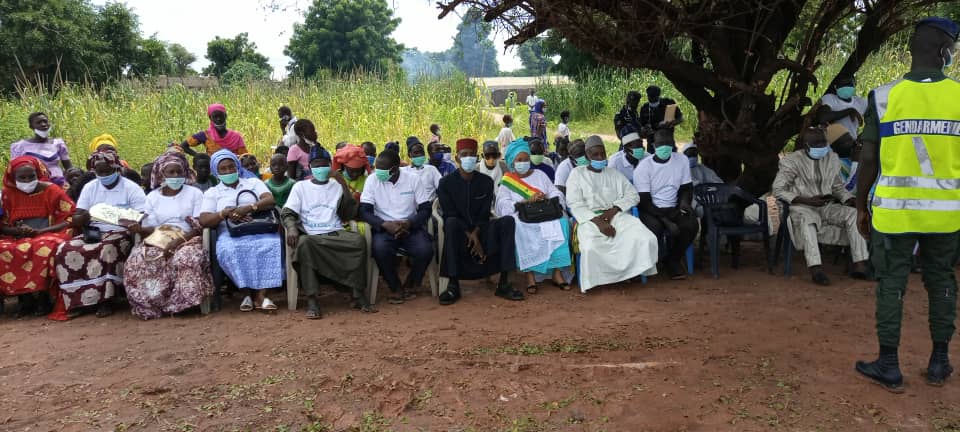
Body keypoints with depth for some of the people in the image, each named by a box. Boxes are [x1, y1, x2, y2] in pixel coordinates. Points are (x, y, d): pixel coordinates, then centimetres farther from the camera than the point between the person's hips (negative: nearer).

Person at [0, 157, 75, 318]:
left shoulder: (52, 190, -3)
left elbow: (70, 220, -7)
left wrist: (40, 231, -17)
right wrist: (17, 230, -13)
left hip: (49, 234, -3)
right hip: (18, 238, 3)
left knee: (44, 249, -38)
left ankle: (43, 297, -20)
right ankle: (24, 297, -17)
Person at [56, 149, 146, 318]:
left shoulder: (131, 188, 0)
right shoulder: (89, 187, 12)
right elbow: (76, 220, 7)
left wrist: (131, 222, -31)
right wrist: (84, 217, -18)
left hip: (120, 232, -4)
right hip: (93, 232, 5)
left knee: (107, 250, -37)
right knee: (65, 250, -23)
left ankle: (105, 299, -26)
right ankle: (77, 299, -15)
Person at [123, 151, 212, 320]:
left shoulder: (195, 193, 6)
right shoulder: (152, 197, 14)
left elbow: (200, 227, -3)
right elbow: (149, 228, 8)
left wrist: (179, 240, -19)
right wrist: (139, 229, -17)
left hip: (188, 239, -3)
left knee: (186, 259, -37)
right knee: (136, 262, -27)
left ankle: (181, 302, -23)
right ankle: (149, 305, -15)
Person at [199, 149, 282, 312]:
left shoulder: (253, 182, 21)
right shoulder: (212, 192, 20)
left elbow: (270, 200, 2)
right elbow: (203, 220, 5)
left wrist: (249, 208, -17)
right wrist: (224, 213, -14)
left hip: (259, 229, 0)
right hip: (230, 233, 0)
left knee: (273, 244, -34)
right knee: (228, 250, -37)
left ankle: (261, 295, -31)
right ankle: (246, 292, -23)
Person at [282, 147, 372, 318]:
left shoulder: (337, 185, 18)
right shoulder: (300, 186, 15)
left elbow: (349, 214, 7)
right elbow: (287, 213, 4)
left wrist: (343, 184, -1)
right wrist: (291, 227, -19)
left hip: (336, 233, 1)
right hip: (310, 234, -1)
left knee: (359, 240, -30)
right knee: (304, 243, -37)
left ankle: (358, 294, -26)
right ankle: (312, 300, -37)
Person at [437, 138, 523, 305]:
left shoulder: (486, 182, 7)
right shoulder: (446, 183, -1)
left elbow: (484, 214, 1)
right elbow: (449, 215, -9)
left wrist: (475, 233, -18)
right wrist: (470, 235, -21)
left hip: (481, 229, 3)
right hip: (459, 230, -3)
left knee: (508, 221, -23)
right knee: (451, 223, -36)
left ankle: (503, 283, -23)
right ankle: (453, 285, -34)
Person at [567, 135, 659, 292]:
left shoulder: (614, 174, 21)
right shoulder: (577, 174, 10)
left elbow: (633, 195, 11)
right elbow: (575, 204, -2)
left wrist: (613, 210, -8)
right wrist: (597, 221, -18)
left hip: (617, 215, 4)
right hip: (590, 218, -3)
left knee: (647, 239, -24)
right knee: (590, 248, -37)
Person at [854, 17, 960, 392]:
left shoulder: (884, 96, -6)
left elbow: (868, 160, -5)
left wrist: (860, 207, 5)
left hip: (894, 210, -2)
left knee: (891, 284, 5)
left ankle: (889, 366, 11)